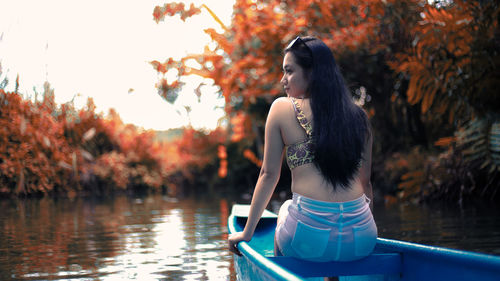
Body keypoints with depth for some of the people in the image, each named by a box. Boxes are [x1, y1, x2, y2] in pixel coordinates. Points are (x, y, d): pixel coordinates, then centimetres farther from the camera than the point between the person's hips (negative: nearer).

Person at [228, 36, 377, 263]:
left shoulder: (282, 108, 1)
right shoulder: (358, 116, 10)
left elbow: (269, 174, 3)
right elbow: (365, 182, 16)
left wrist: (247, 233, 12)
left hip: (308, 238, -3)